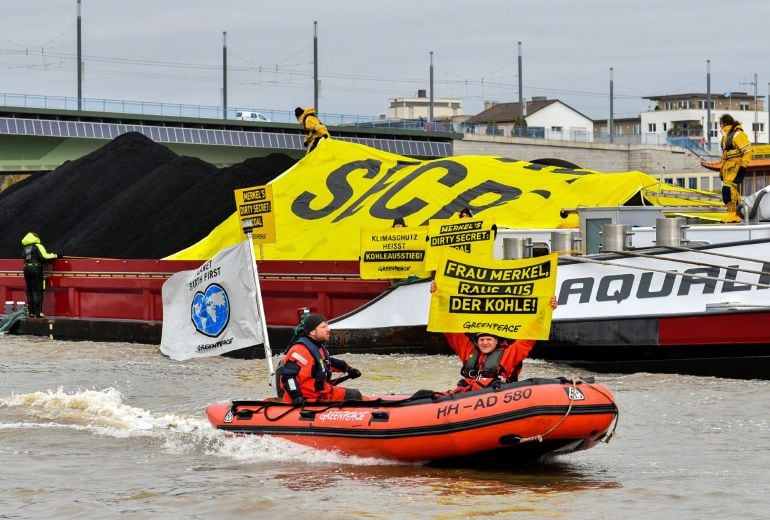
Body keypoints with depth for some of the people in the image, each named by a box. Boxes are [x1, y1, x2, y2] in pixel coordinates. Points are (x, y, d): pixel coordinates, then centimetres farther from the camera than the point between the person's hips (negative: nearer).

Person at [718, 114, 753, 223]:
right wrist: (722, 171, 24)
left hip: (736, 168, -9)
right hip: (728, 169, 9)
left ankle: (732, 215, -22)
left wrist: (743, 167, -20)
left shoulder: (738, 135, -10)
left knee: (728, 190, -20)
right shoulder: (726, 136, 19)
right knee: (734, 192, 10)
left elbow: (748, 151, -15)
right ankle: (736, 216, 13)